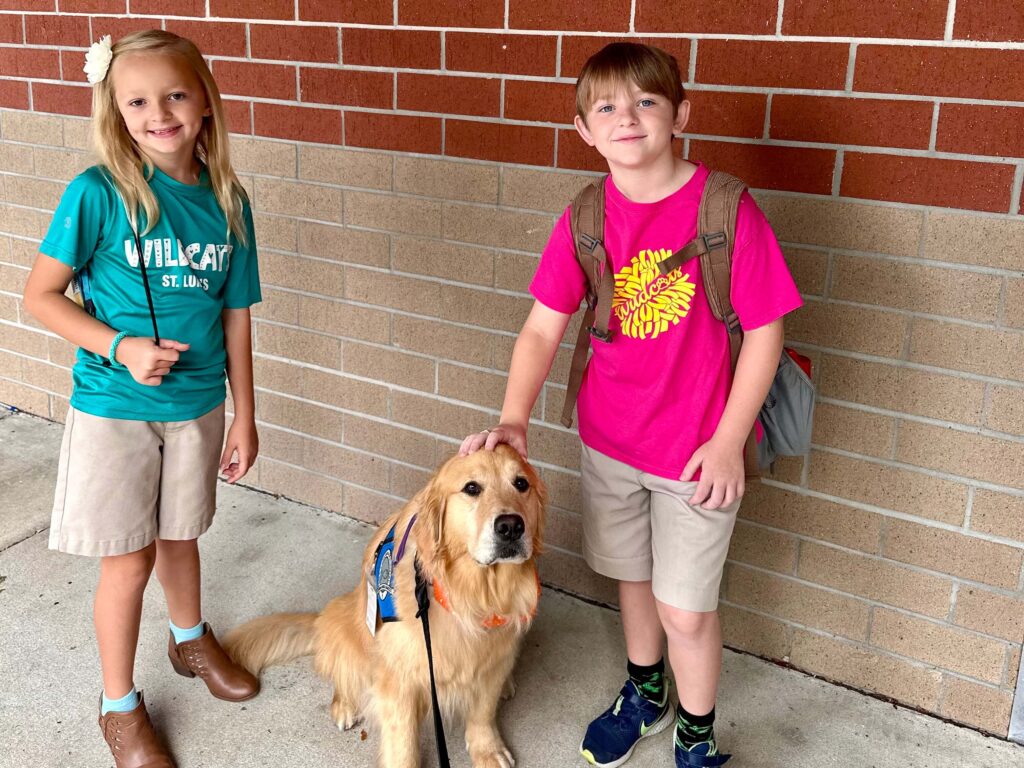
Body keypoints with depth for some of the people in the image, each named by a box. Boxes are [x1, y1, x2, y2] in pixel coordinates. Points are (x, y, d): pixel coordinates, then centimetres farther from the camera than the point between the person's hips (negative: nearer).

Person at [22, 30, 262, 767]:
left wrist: (244, 418, 4)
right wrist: (120, 347, -22)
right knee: (129, 559, 6)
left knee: (179, 535, 22)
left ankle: (191, 639, 50)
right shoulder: (98, 194, -15)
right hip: (115, 409, -3)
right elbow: (41, 294, -8)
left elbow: (235, 316, 1)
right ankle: (120, 704, 28)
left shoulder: (227, 201, -5)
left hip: (198, 406, 3)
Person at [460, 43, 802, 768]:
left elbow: (764, 331, -12)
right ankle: (645, 694, 50)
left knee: (685, 607, 6)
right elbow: (542, 329, -4)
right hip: (609, 437, 4)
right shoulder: (585, 219, -6)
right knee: (633, 576, 23)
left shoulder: (725, 209, -18)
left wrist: (728, 441, -14)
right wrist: (513, 420, -17)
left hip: (697, 449, -4)